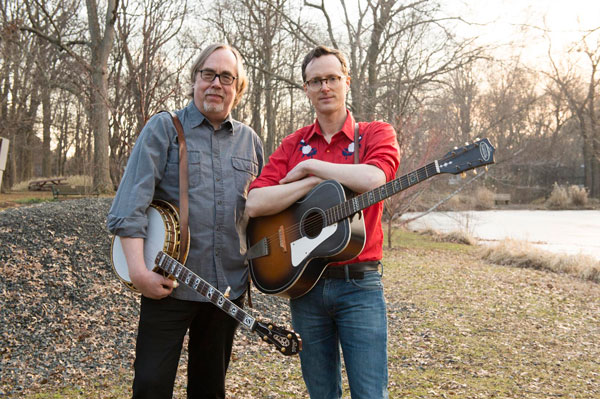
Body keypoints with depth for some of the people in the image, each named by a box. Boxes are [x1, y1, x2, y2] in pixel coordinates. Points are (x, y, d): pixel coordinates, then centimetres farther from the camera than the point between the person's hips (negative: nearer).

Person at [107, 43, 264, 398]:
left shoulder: (250, 141, 11)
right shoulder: (164, 128, -1)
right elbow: (132, 200, -10)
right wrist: (138, 268, -19)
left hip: (229, 286, 4)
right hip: (169, 282, -4)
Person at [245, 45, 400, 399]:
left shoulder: (376, 134, 2)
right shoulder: (294, 145, 9)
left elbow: (373, 179, -22)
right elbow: (255, 204, -6)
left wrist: (310, 166, -11)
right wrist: (316, 182, -13)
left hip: (359, 285, -3)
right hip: (303, 284, 3)